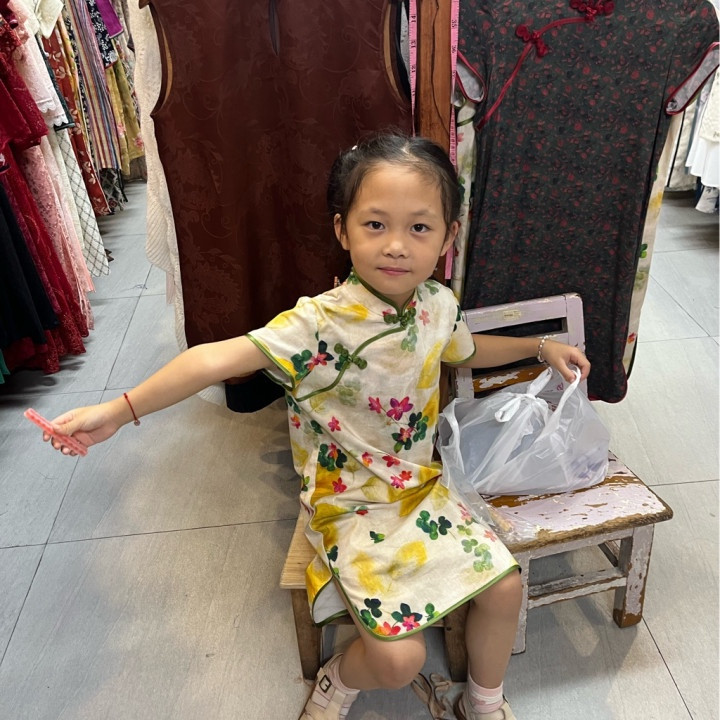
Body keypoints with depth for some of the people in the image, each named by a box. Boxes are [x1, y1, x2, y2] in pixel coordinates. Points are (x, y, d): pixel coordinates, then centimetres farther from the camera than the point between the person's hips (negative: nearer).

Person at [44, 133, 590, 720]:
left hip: (423, 489, 6)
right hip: (350, 505, -5)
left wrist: (541, 346, 21)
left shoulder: (438, 304, -5)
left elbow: (468, 350, 18)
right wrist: (118, 411, -38)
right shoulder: (320, 325, -25)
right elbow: (221, 358, -33)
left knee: (504, 586, 0)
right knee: (399, 658, -13)